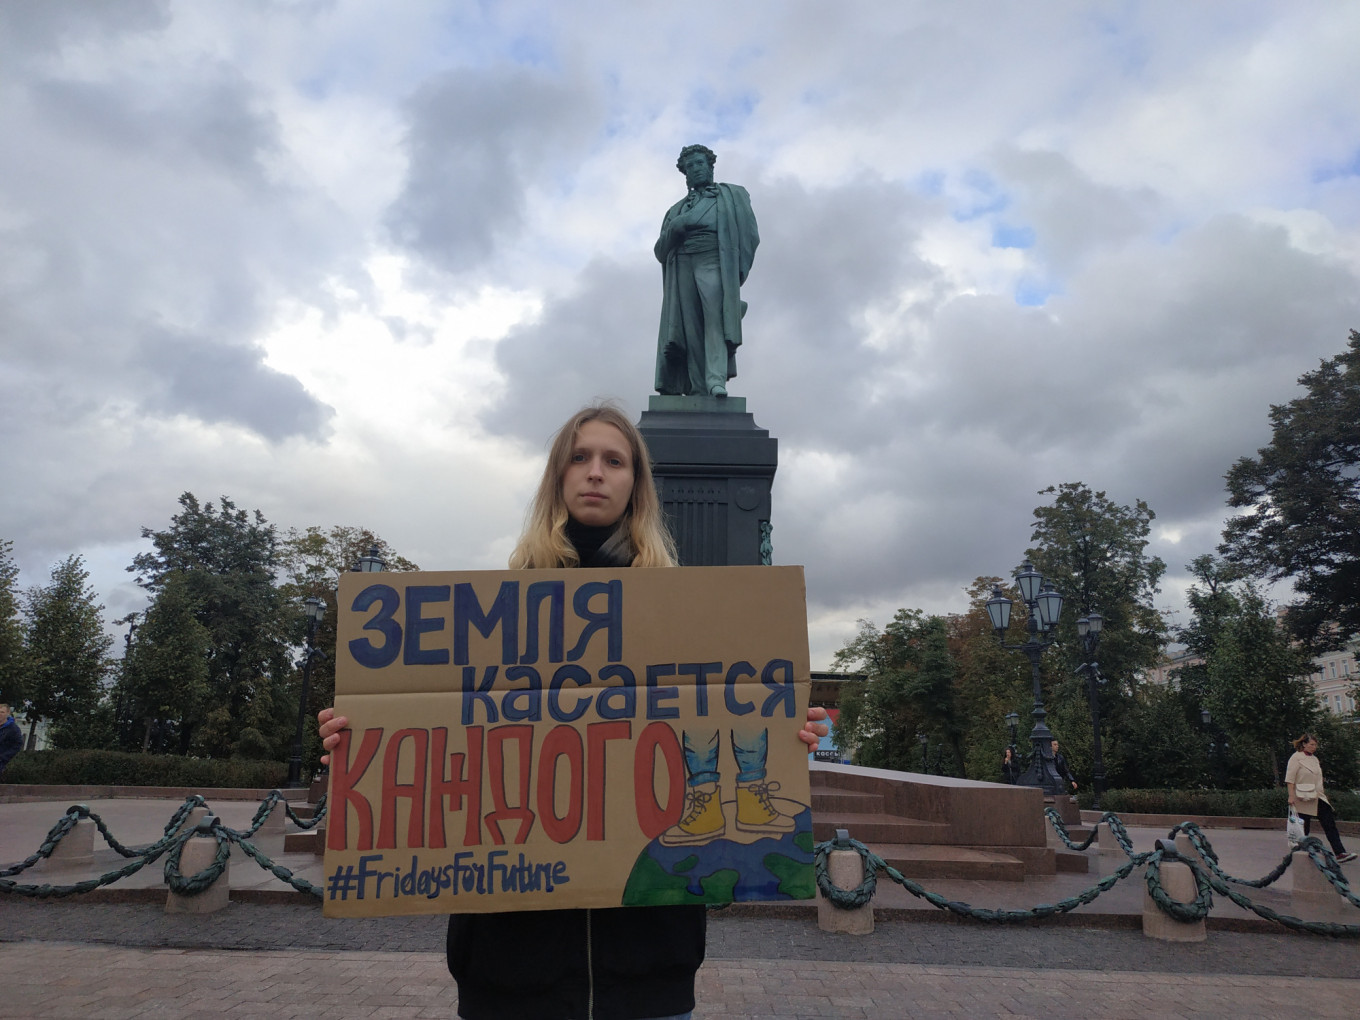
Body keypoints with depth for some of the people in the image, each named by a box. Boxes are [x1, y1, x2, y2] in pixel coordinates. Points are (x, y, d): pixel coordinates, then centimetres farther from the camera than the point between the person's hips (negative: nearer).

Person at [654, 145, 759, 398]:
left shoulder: (732, 195, 22)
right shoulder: (676, 210, 31)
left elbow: (750, 234, 9)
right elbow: (660, 251, 21)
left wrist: (739, 270, -7)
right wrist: (673, 230, -1)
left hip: (714, 262, -3)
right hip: (682, 266, 3)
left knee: (716, 318, -23)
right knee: (690, 329, -11)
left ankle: (716, 381, -36)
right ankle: (698, 390, -17)